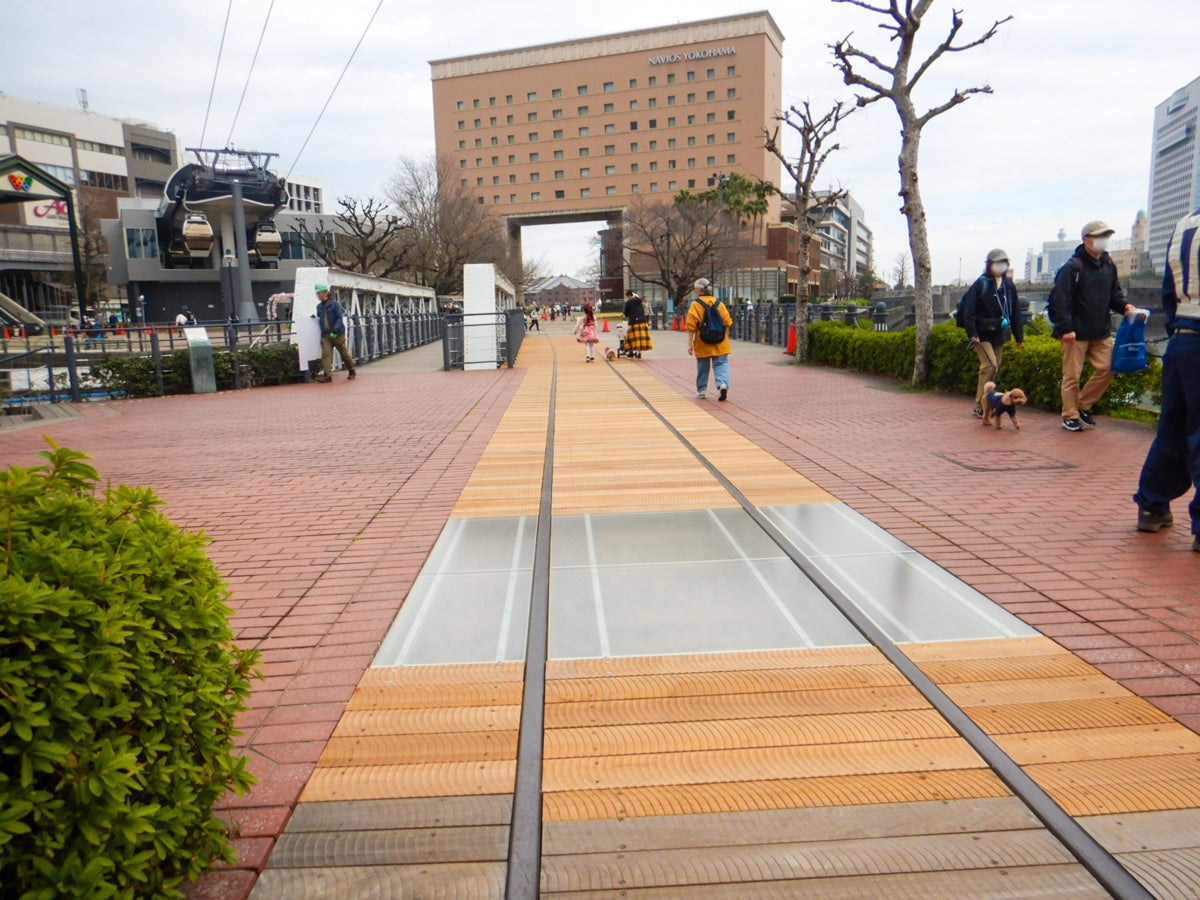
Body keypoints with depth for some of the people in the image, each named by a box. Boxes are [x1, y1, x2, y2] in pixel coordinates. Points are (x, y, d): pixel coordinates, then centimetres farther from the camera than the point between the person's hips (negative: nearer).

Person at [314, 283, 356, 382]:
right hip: (325, 334, 5)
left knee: (344, 353, 5)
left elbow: (340, 318, -12)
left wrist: (336, 329, -23)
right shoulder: (319, 306, 12)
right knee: (326, 353, -12)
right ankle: (327, 374, -19)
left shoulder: (334, 304, -5)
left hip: (337, 334, -4)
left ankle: (352, 371, 23)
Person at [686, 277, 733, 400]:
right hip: (720, 344, 2)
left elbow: (691, 326, -10)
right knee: (721, 363, 3)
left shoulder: (695, 304, -6)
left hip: (702, 344, -2)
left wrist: (690, 343, -6)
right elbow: (727, 322, 4)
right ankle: (723, 383, -21)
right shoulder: (718, 303, 5)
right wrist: (725, 337, 14)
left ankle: (701, 390, 20)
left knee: (702, 366, 12)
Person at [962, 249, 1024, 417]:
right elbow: (969, 311, -13)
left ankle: (986, 403, 21)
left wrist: (1019, 336, 13)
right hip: (982, 334, -6)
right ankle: (980, 406, -9)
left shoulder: (1009, 285, 10)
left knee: (995, 368, 9)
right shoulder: (981, 284, -8)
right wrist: (972, 333, -23)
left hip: (999, 334, 6)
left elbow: (1015, 312, 14)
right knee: (990, 365, -16)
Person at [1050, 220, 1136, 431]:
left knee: (1107, 369, 3)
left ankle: (1083, 406, 19)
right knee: (1072, 375, 1)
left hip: (1101, 332, 7)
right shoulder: (1073, 267, -10)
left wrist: (1124, 306, -4)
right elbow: (1059, 299, -16)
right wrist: (1065, 328, -22)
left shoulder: (1109, 265, 12)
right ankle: (1070, 416, 12)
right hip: (1076, 333, -7)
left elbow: (1114, 293, 18)